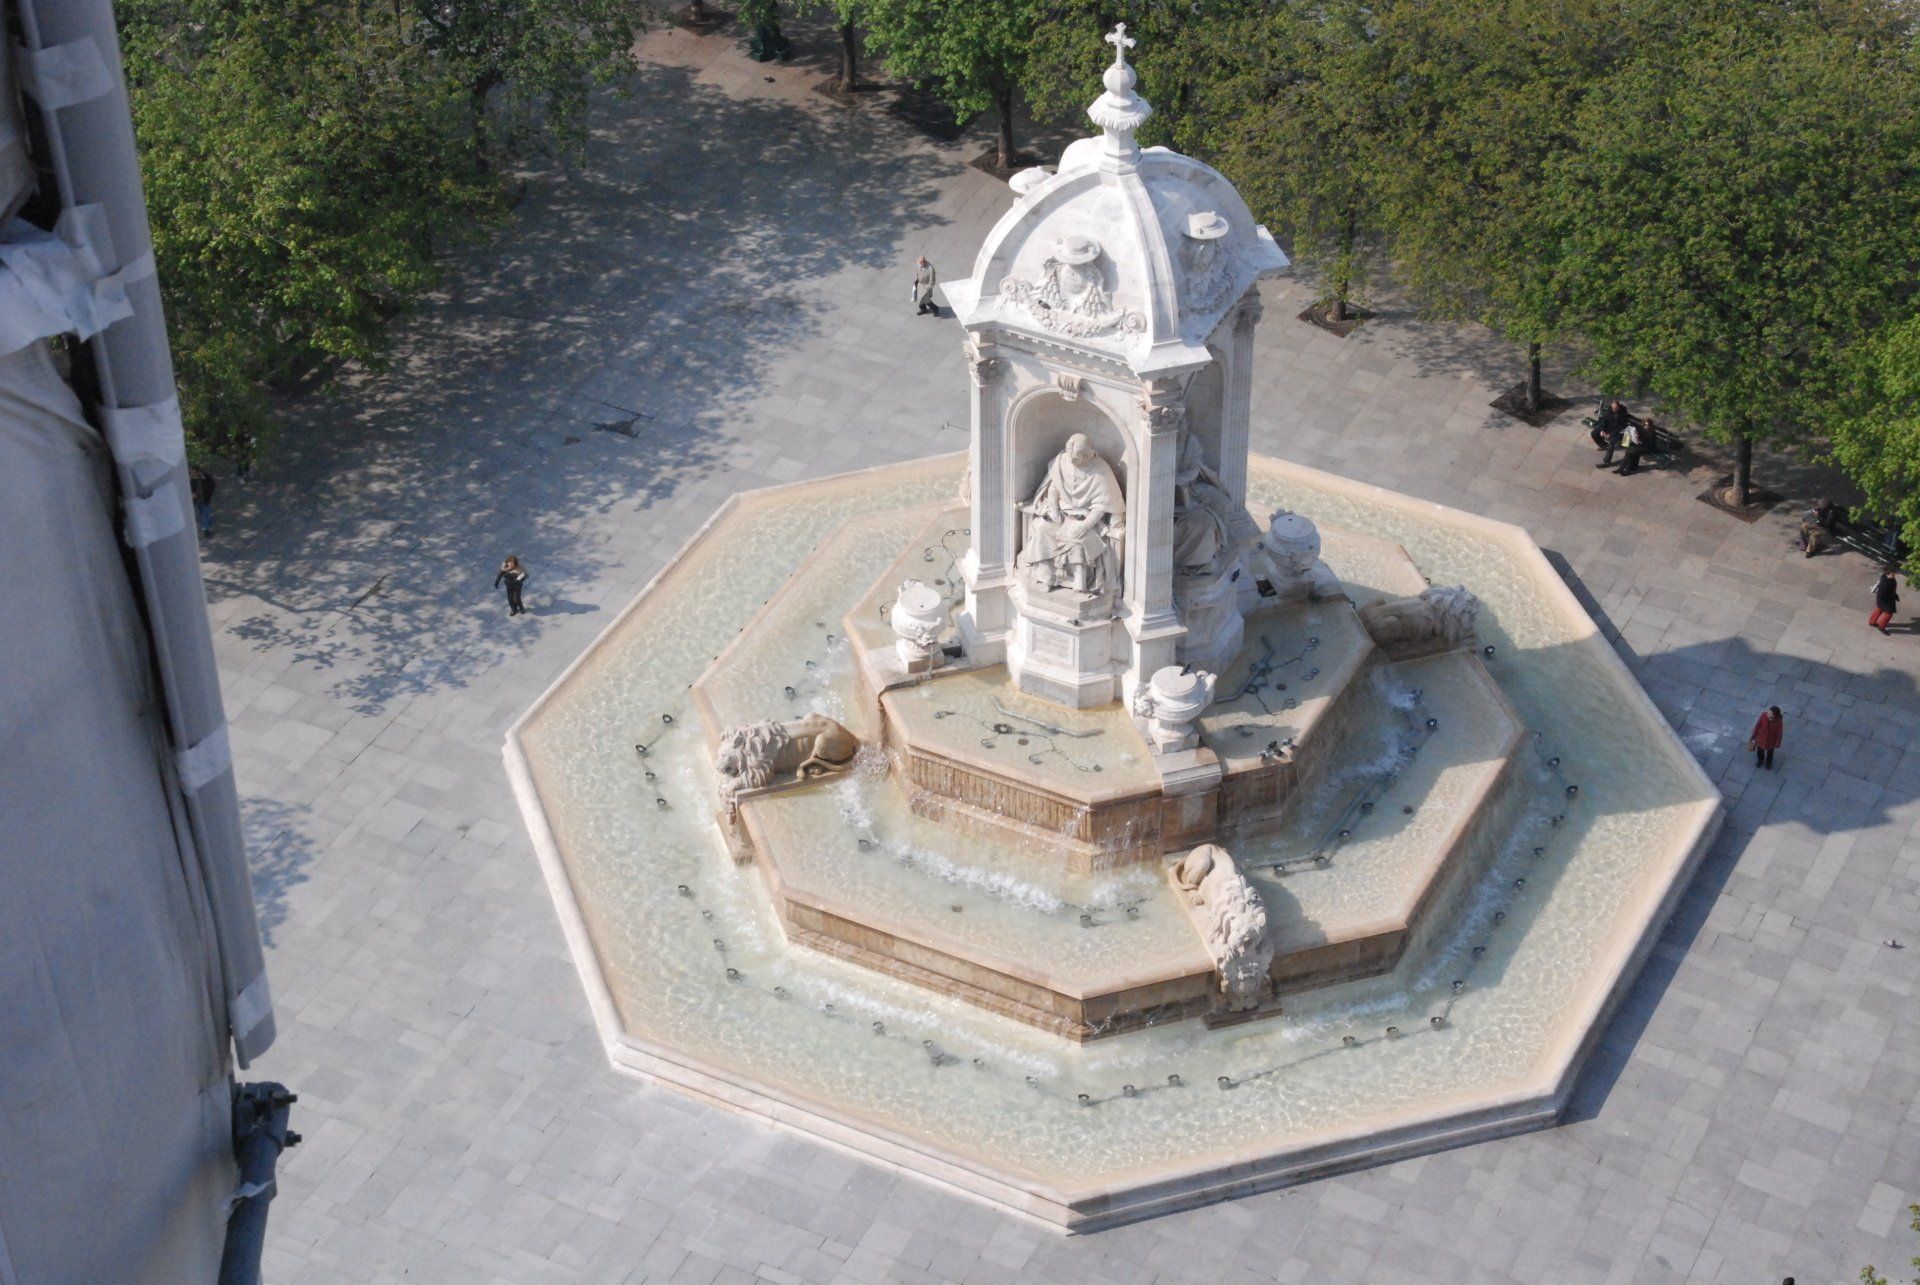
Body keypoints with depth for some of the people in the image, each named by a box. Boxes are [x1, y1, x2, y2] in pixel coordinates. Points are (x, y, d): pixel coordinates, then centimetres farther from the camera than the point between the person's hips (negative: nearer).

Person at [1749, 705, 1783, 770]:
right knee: (1760, 751, 29)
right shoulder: (1763, 715, -31)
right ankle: (1760, 761, 62)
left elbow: (1779, 733, -17)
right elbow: (1758, 725, -13)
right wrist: (1754, 735, 0)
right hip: (1761, 738, 2)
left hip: (1771, 741, -2)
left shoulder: (1779, 722, -35)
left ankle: (1768, 763, 61)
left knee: (1769, 753, 28)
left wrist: (1777, 744, -4)